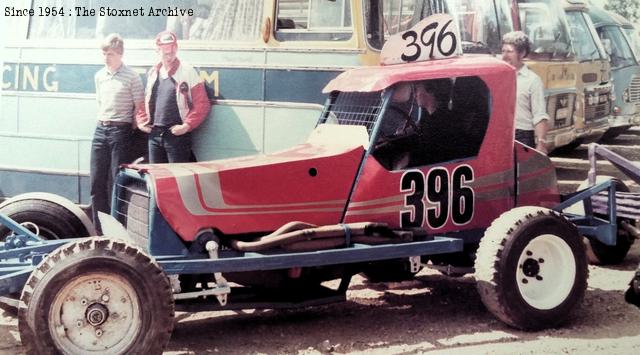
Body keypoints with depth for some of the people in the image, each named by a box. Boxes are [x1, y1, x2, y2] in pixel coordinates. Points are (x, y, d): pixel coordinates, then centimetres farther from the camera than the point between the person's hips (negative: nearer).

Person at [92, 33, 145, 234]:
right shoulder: (99, 76, 13)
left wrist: (131, 129, -5)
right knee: (96, 181, 5)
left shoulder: (131, 77, -6)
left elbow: (140, 107, -5)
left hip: (120, 131, -6)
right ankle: (100, 230, 13)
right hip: (101, 130, 6)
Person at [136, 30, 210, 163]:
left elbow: (202, 104, -9)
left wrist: (187, 126, -14)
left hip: (177, 135, -6)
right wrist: (141, 121, 9)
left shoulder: (187, 72, -5)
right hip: (154, 134, 6)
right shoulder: (152, 73, 12)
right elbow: (143, 101, 22)